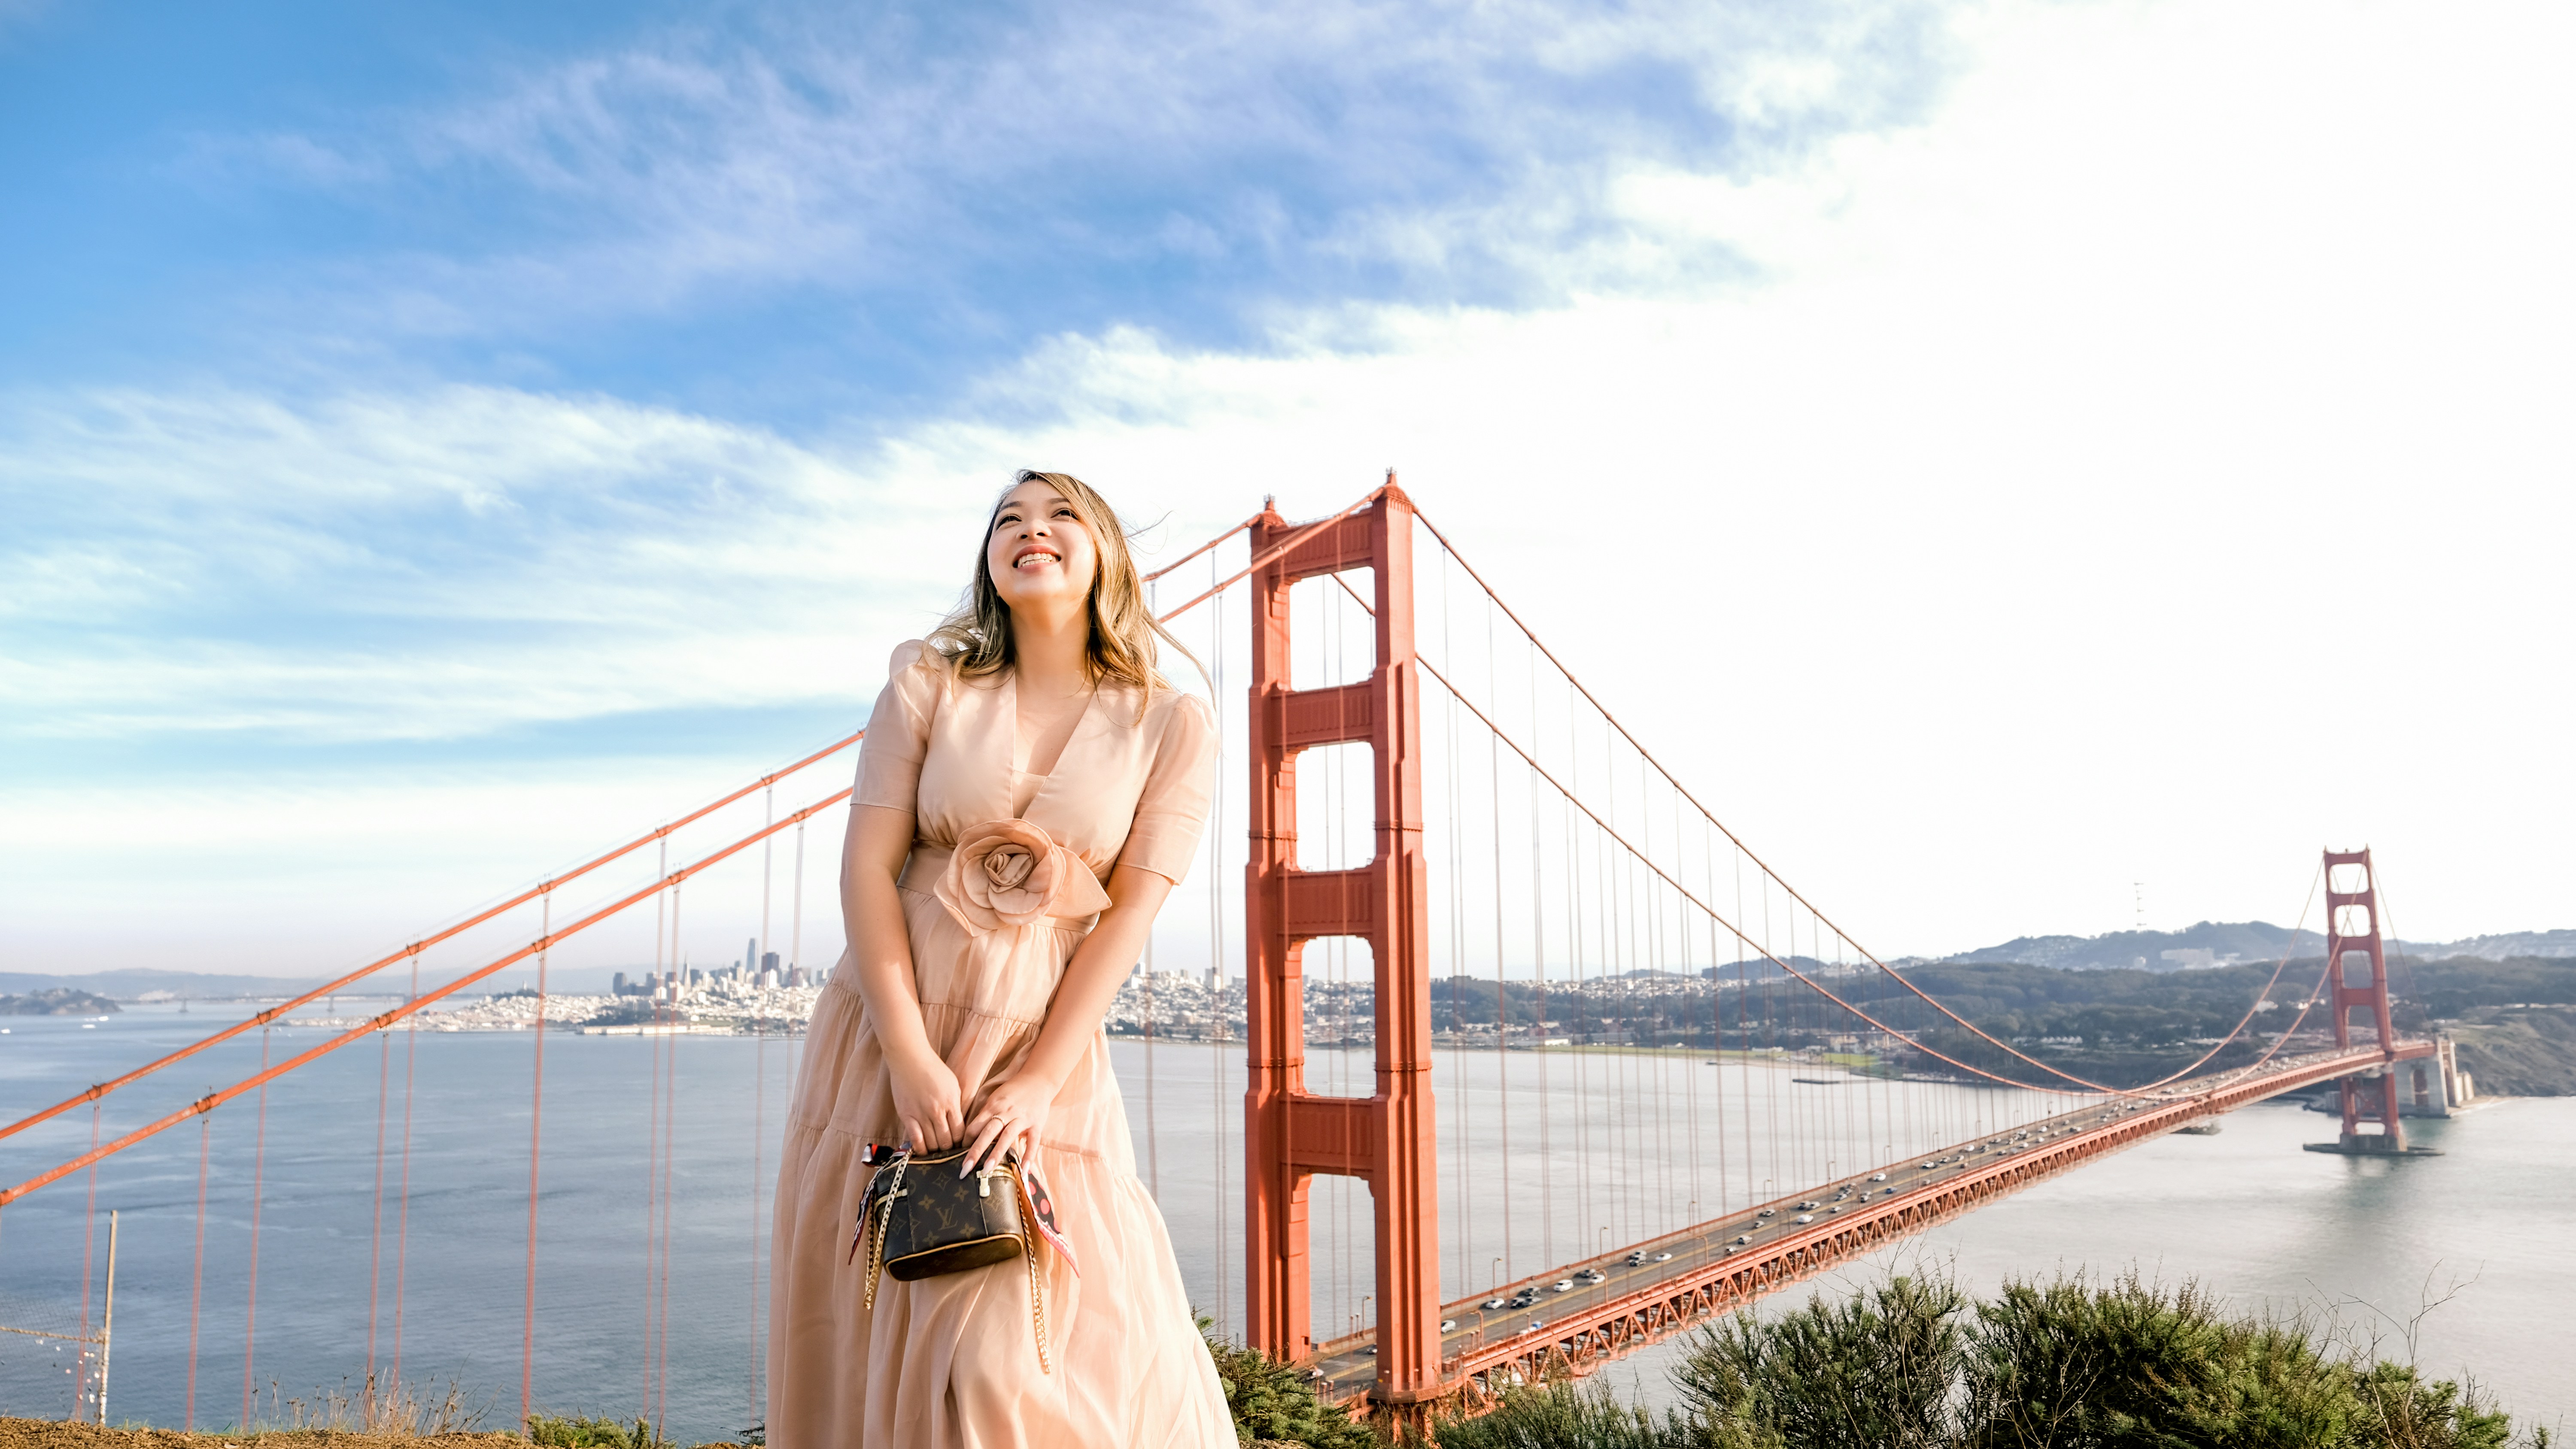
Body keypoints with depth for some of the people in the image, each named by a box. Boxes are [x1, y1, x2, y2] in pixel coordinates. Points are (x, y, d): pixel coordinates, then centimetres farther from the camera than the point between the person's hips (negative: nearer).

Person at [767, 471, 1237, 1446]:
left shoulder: (1172, 727, -2)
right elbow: (868, 866, -5)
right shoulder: (928, 686, 1)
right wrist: (909, 1058, -13)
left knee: (1015, 1367, -7)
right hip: (887, 1039, 2)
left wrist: (1039, 1083, -14)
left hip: (1048, 1051, -2)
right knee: (858, 1352, 9)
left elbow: (1129, 915, -7)